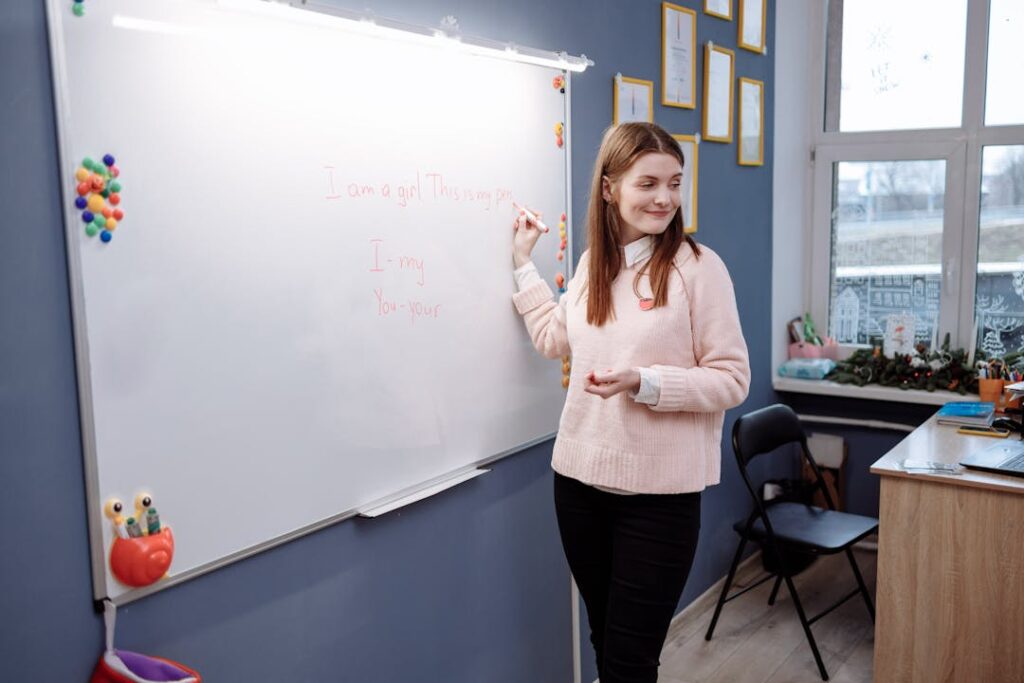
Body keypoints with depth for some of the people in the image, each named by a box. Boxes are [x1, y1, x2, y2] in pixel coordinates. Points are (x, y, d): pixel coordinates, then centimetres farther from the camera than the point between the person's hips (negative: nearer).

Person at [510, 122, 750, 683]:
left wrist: (643, 382, -23)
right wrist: (524, 262, 20)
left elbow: (732, 380, -11)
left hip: (659, 491, -5)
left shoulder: (698, 266, -11)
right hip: (579, 478, 6)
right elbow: (555, 340, 22)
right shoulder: (592, 264, 7)